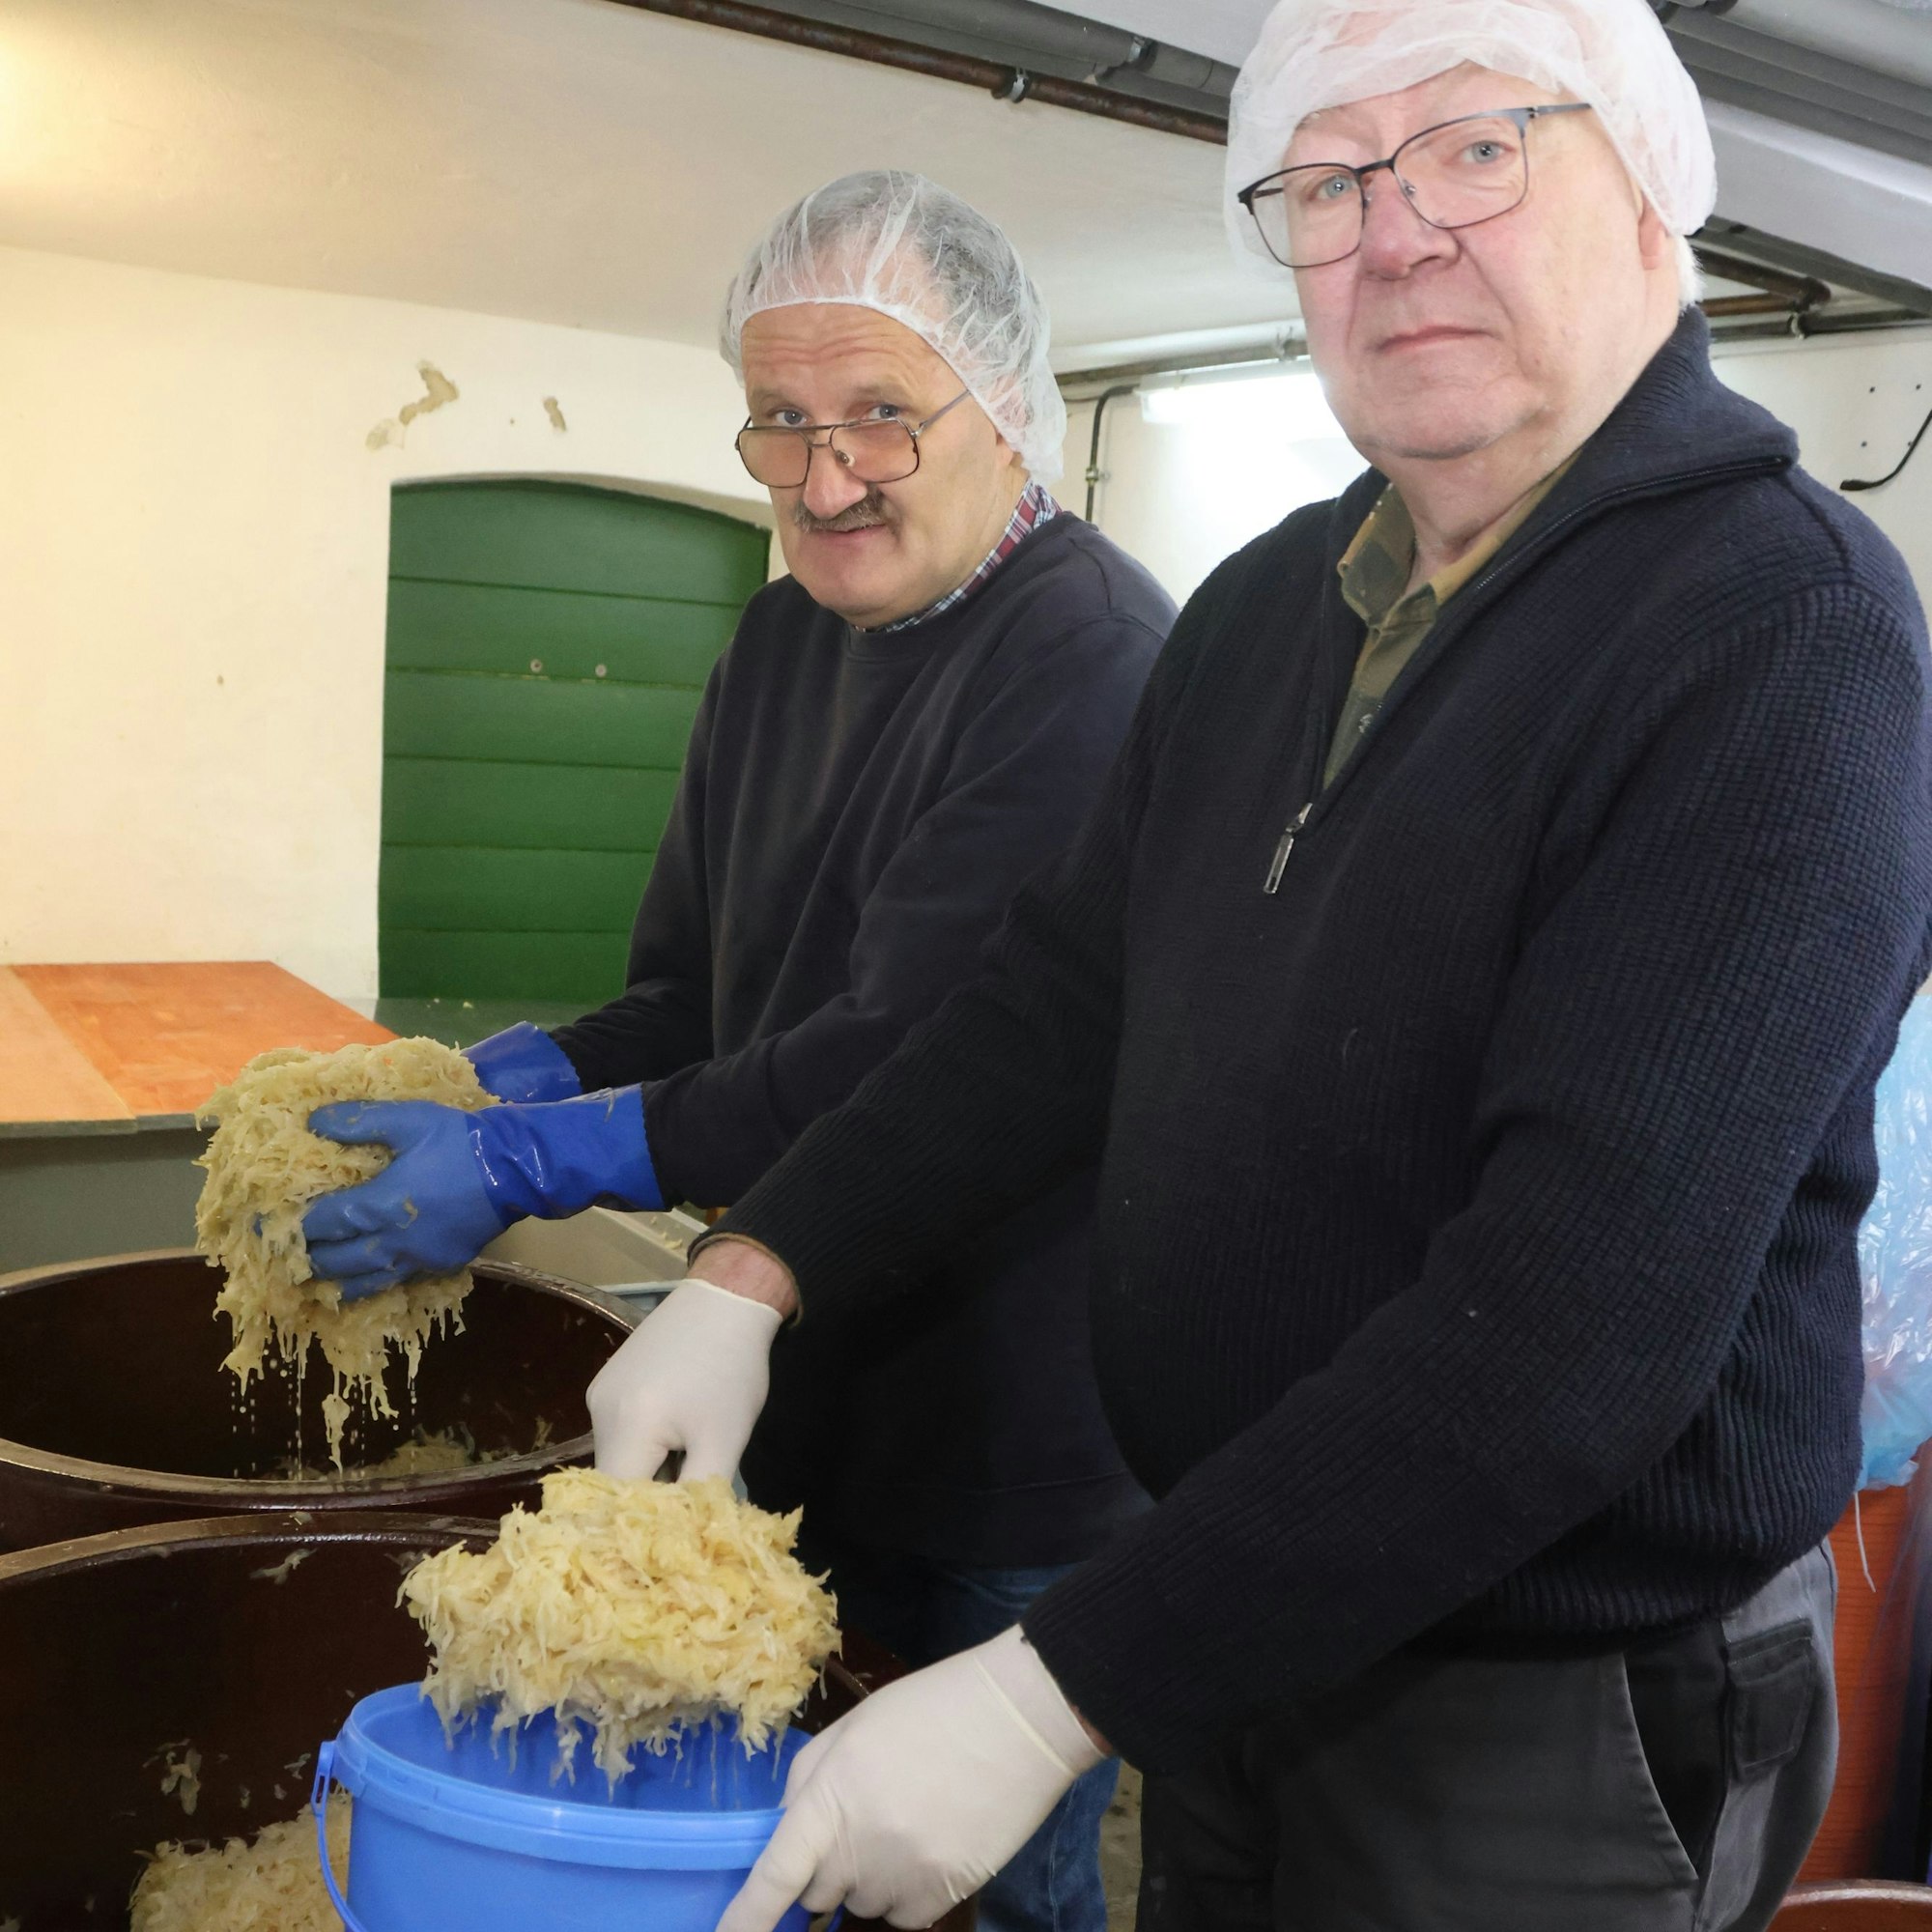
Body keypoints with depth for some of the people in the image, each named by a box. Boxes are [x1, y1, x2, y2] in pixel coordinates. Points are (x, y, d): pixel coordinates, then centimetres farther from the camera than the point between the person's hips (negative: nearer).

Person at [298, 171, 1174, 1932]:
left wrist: (531, 1161, -24)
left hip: (1025, 1451, -7)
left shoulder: (1098, 664, -21)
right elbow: (694, 998, 9)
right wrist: (496, 1080, -9)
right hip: (804, 1405, 8)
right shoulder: (788, 636, 7)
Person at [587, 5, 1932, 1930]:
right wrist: (750, 1277, -6)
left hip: (1562, 1726, -6)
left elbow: (1578, 1321, -29)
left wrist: (1055, 1697, -28)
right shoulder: (1264, 608, 3)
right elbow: (1056, 997, 7)